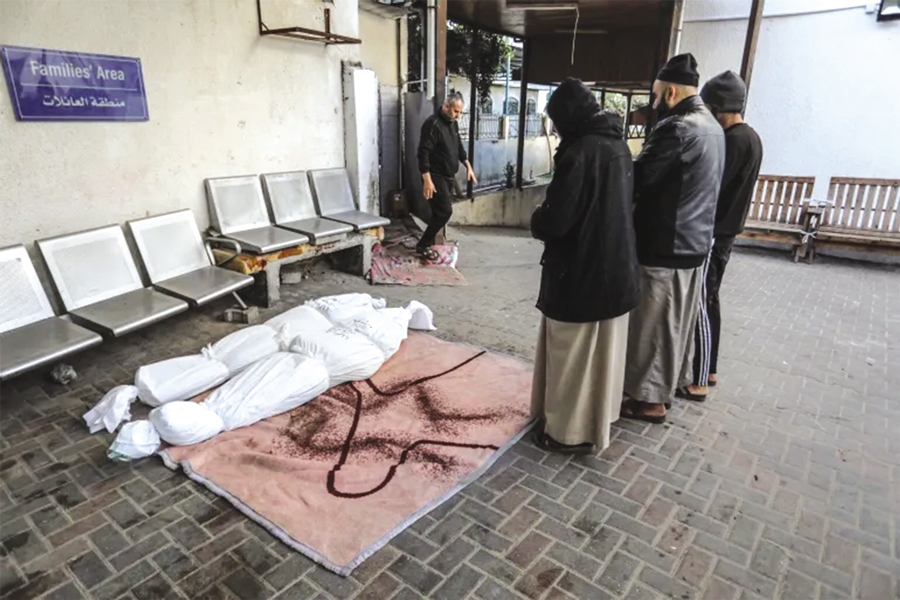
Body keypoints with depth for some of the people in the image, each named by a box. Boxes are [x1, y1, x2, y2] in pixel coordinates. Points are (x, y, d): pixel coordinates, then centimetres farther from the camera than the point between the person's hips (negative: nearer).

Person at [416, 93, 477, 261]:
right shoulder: (432, 123, -17)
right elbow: (423, 153, -21)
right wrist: (427, 180, -26)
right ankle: (423, 245, -2)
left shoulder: (453, 123, 10)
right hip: (436, 177, -9)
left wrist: (468, 166, 19)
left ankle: (429, 243, 20)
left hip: (449, 176, 9)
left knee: (441, 212, 10)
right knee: (445, 211, -13)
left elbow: (459, 146, 24)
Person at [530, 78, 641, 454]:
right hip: (615, 268, 9)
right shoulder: (618, 146, 7)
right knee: (602, 350, 20)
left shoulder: (579, 152, -20)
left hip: (579, 272, -9)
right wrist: (547, 219, 12)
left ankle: (569, 430, 21)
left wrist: (537, 222, -1)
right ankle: (595, 422, 36)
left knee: (572, 355, 6)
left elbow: (555, 220, -24)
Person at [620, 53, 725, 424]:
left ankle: (649, 399, 13)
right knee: (676, 321, 17)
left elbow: (640, 177, -18)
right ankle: (664, 386, 31)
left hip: (666, 245, -9)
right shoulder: (711, 126, 13)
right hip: (694, 241, 10)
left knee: (653, 323, 1)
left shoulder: (676, 128, -18)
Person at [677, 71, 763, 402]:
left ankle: (698, 383, 4)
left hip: (712, 233, -10)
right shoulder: (751, 137, 14)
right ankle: (709, 370, 27)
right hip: (726, 230, 10)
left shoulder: (733, 140, -18)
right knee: (710, 301, 16)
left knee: (701, 306, -4)